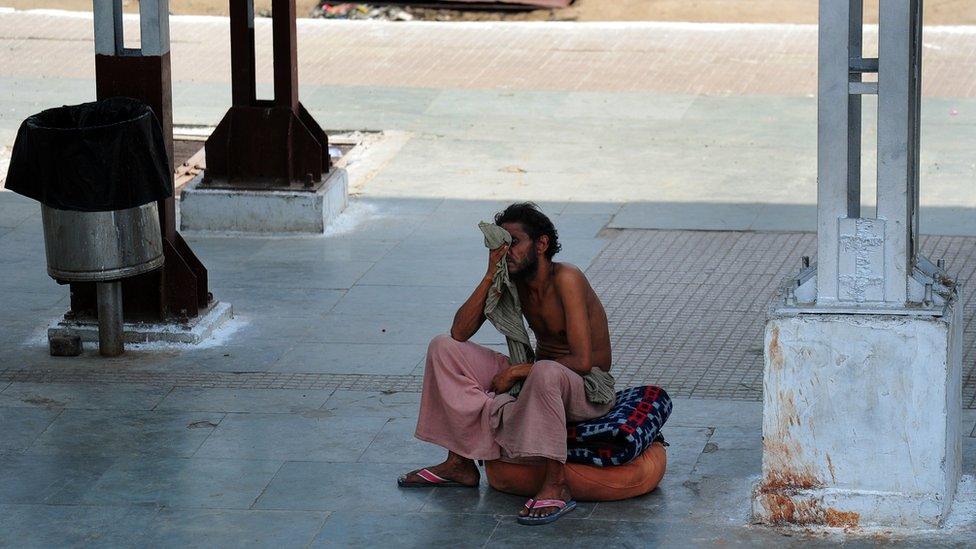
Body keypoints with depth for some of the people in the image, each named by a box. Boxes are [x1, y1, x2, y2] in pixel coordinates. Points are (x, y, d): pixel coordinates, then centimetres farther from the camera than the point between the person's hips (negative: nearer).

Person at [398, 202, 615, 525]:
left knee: (546, 372, -44)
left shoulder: (565, 279, -21)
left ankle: (556, 487, -34)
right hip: (534, 376, 8)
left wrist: (516, 371, -21)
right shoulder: (512, 280, 0)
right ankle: (459, 463, -2)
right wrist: (490, 274, -15)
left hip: (589, 390, -8)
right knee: (444, 348, -1)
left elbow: (582, 361, -28)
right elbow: (460, 332, -7)